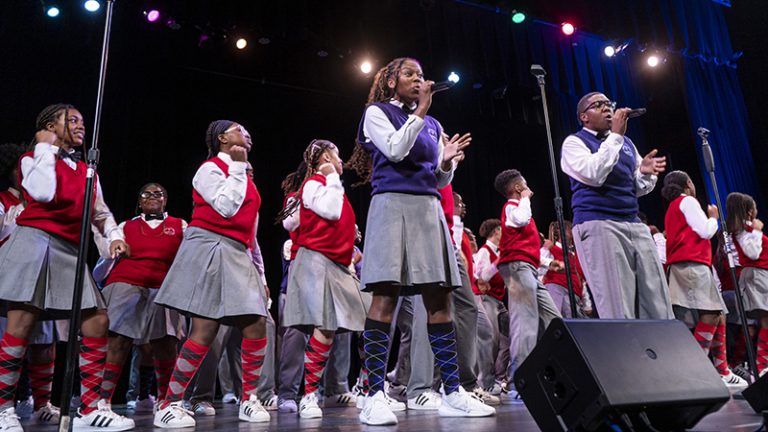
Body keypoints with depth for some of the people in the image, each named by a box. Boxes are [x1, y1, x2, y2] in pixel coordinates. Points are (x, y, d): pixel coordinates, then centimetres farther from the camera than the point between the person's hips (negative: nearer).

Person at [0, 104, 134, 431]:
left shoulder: (87, 171, 21)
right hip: (36, 242, -5)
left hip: (71, 250, 6)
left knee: (98, 322, -3)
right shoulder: (32, 158, 6)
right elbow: (44, 194, -15)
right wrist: (47, 148, -4)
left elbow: (102, 213, 21)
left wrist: (115, 237, 1)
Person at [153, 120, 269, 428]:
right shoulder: (210, 168, 0)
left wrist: (258, 269, 21)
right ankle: (169, 405, 0)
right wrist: (238, 167, -5)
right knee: (205, 331, -12)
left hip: (237, 255, 8)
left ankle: (249, 399, 10)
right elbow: (226, 207, -15)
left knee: (257, 327, -2)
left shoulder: (243, 178, 23)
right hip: (210, 249, -8)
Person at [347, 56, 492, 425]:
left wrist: (448, 161, 0)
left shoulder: (432, 125, 24)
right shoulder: (377, 112, 10)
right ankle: (375, 396, -11)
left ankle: (452, 393, 4)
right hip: (393, 204, -5)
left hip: (429, 209, 6)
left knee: (440, 300, 0)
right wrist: (419, 111, -2)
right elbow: (396, 150, -8)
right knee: (386, 297, -14)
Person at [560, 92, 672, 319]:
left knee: (659, 304, 1)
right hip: (597, 225, -7)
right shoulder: (574, 142, 4)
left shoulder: (626, 143, 24)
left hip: (634, 224, 7)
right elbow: (594, 175, -16)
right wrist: (615, 135, -12)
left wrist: (645, 172, 1)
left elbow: (639, 188, 23)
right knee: (618, 310, -10)